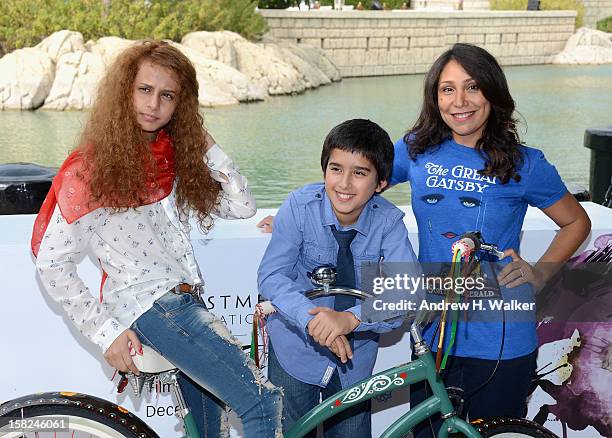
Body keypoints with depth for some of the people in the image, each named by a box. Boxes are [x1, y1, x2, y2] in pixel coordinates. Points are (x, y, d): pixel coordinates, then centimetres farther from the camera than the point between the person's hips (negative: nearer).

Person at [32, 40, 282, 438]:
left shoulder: (174, 155, 11)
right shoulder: (94, 166, -8)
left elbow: (242, 207, 6)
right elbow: (52, 263, -9)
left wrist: (206, 146, 0)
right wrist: (106, 331, -13)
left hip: (186, 301, 8)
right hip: (149, 308, -7)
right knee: (263, 401, -15)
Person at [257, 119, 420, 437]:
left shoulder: (388, 221, -15)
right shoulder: (301, 207, -17)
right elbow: (271, 276, -19)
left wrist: (350, 319, -39)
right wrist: (311, 317, -36)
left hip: (355, 353, 1)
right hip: (296, 348, -1)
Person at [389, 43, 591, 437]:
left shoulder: (524, 165, -7)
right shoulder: (416, 150, 0)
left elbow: (577, 223, 7)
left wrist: (540, 273, -4)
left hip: (500, 342, -2)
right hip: (432, 334, 2)